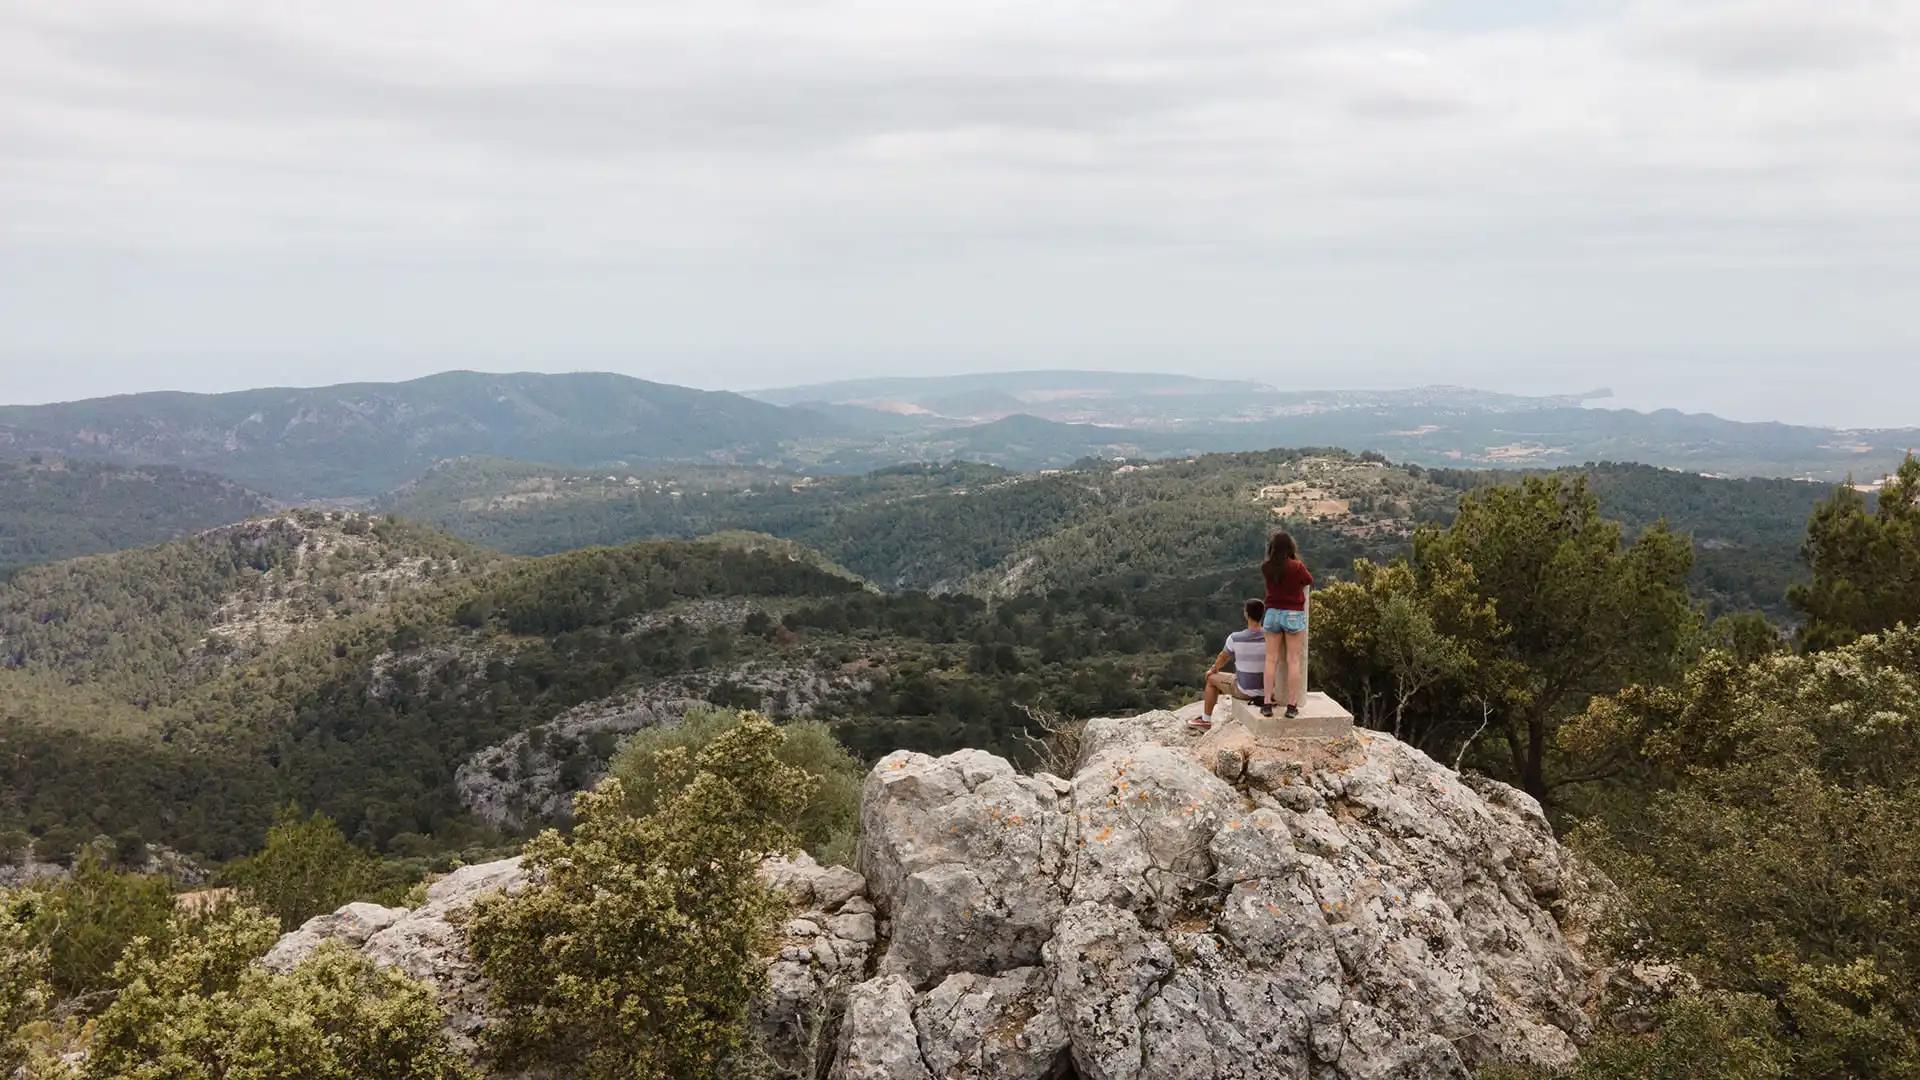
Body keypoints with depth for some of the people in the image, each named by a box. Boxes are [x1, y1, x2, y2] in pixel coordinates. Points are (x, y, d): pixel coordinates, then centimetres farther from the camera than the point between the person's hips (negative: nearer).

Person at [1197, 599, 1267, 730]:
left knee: (1212, 679, 24)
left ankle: (1205, 721, 33)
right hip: (1267, 689, 3)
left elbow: (1223, 658, 1)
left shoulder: (1235, 638, -19)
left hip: (1245, 690, -3)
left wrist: (1213, 669, 24)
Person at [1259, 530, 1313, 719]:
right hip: (1294, 615, -3)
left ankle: (1267, 704, 8)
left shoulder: (1266, 568, -5)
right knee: (1294, 661, 3)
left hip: (1273, 613, 3)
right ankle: (1292, 705, 3)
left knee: (1271, 659, 8)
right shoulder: (1297, 567, -13)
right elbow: (1309, 580, 5)